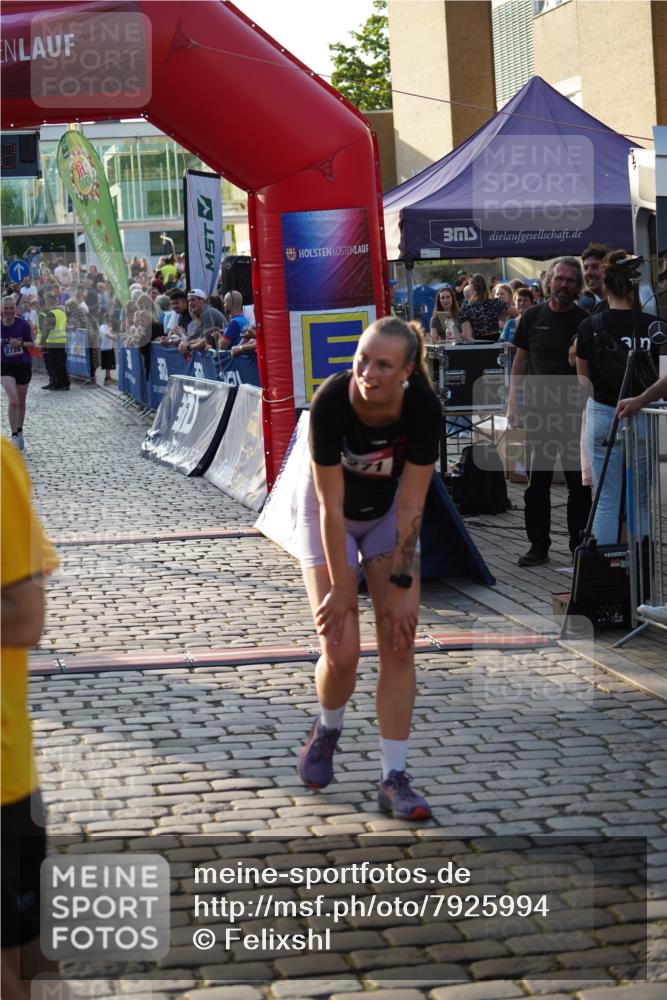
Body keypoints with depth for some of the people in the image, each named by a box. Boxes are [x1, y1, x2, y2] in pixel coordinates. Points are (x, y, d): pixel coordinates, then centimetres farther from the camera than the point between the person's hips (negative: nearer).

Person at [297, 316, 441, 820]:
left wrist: (400, 584, -19)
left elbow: (411, 504, -21)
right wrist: (340, 587, -21)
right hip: (330, 516, -2)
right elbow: (331, 505, -27)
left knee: (399, 643, -7)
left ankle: (394, 778, 2)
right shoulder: (331, 401, -34)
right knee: (342, 651, -9)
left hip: (389, 515, 2)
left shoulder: (423, 408, -29)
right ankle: (326, 732, 25)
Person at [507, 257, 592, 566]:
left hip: (575, 412, -1)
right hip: (539, 410, 1)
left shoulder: (585, 321, 0)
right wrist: (513, 404, 3)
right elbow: (520, 361, 9)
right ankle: (538, 545, 12)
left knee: (579, 482, 5)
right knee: (537, 482, 4)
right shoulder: (533, 317, 5)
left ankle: (580, 543, 15)